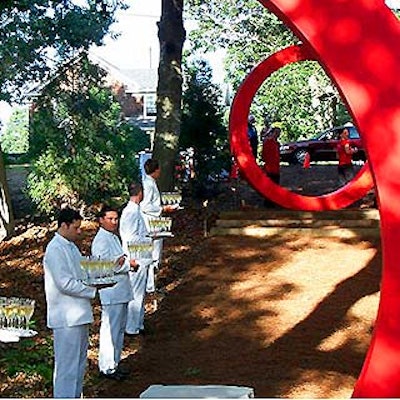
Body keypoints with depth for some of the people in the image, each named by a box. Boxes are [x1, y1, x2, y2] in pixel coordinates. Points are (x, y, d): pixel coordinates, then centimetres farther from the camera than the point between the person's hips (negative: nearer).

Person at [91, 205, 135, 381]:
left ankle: (114, 363, 26)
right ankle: (107, 368, 6)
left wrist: (123, 261, 2)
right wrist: (128, 264, -15)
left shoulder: (114, 237, 15)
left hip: (121, 291, 10)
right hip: (111, 292, -10)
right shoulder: (101, 240, -15)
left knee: (119, 329, 16)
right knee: (110, 330, -3)